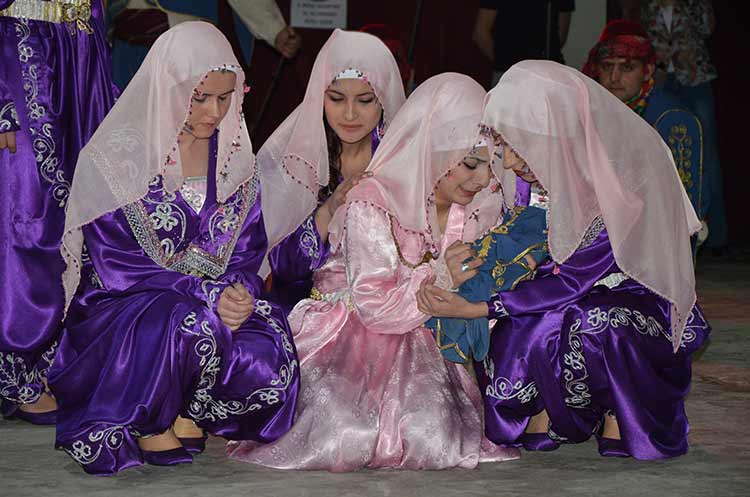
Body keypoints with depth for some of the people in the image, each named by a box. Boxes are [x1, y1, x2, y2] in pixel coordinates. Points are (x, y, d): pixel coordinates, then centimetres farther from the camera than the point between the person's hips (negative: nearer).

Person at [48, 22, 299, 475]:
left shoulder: (234, 159, 6)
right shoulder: (118, 154, -10)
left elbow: (247, 253, 9)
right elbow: (118, 264, -15)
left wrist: (239, 292, -15)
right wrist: (208, 296, -24)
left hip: (216, 304, 4)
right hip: (118, 309, -4)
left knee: (269, 358, -26)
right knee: (186, 321, -38)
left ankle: (186, 416, -1)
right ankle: (149, 429, -12)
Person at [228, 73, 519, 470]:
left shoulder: (471, 212, 2)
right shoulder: (372, 203, -18)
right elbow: (377, 307, -23)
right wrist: (441, 274, -24)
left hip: (415, 340, 4)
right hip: (349, 331, -4)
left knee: (430, 438, -23)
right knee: (343, 441, -26)